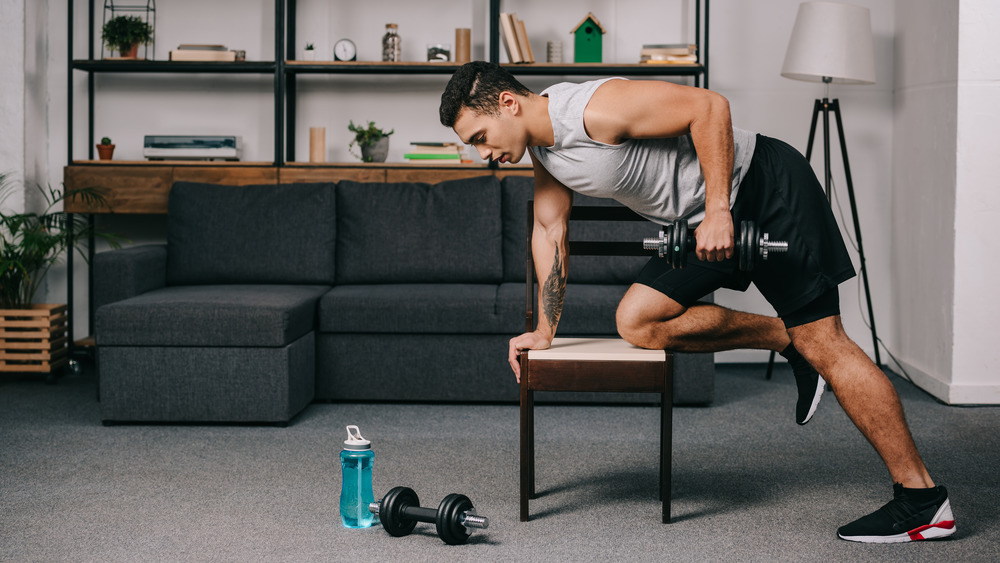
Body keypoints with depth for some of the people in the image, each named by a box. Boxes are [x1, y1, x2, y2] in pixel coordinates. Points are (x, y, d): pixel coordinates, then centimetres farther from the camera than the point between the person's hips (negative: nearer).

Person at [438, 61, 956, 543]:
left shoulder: (598, 109, -23)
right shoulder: (543, 148, 5)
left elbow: (709, 106, -24)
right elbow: (550, 231, 15)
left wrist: (719, 211, -25)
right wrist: (544, 330, 14)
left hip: (767, 187, -9)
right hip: (705, 221, 9)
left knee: (822, 342, -11)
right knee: (637, 321, -1)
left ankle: (922, 498, -5)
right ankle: (786, 341, 9)